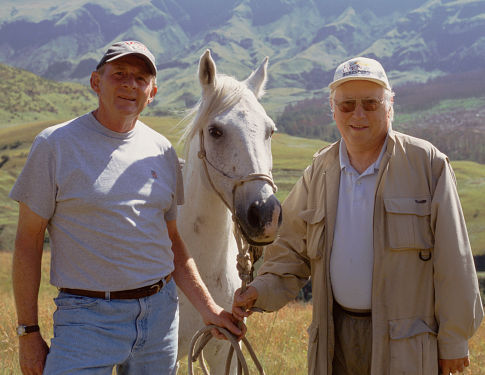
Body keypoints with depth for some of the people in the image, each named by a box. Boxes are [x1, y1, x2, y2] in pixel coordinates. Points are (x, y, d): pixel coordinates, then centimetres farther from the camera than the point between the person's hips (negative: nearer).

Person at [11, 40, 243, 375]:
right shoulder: (55, 144, -6)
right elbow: (28, 242, -4)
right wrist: (29, 332, -7)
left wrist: (208, 307, 7)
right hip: (88, 317, -4)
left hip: (160, 310, 4)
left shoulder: (162, 151, 8)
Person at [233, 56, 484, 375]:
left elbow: (453, 262, -5)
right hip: (335, 335, 4)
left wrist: (454, 340, -4)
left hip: (404, 343, -4)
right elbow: (294, 249, 12)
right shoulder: (319, 172, 7)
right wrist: (262, 290, -6)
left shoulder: (428, 164, -6)